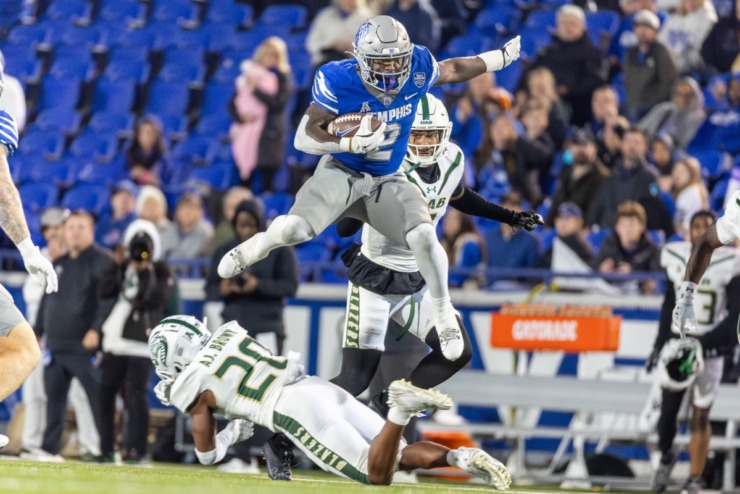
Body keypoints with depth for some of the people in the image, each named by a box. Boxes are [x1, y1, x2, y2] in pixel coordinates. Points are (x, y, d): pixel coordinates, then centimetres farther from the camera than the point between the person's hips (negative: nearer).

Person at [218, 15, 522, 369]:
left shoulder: (417, 69, -14)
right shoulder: (339, 82, -24)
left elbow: (452, 70, 10)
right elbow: (303, 138, -22)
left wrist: (502, 57, 20)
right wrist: (352, 143, -37)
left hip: (386, 181, 3)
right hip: (341, 174, -3)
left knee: (424, 237, -20)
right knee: (295, 229, -25)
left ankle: (445, 319, 1)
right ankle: (252, 249, 13)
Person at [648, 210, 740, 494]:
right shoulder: (675, 257, 2)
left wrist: (711, 340, -18)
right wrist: (660, 343, 13)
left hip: (710, 347, -2)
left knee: (700, 416, 2)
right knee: (668, 409, -2)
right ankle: (666, 456, 28)